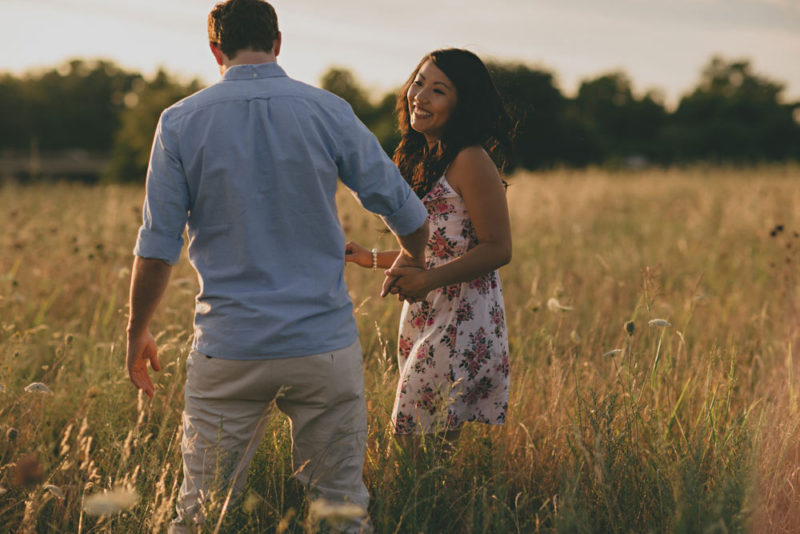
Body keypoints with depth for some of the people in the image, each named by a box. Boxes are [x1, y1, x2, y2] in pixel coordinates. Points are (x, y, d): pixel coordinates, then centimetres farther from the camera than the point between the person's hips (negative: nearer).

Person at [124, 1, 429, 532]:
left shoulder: (180, 122, -2)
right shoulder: (329, 112, -1)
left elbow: (157, 249, -3)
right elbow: (408, 213, 3)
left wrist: (137, 333, 12)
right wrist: (413, 261, 26)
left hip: (228, 350, 0)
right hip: (324, 343, 0)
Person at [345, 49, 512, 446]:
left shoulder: (471, 161, -12)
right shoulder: (423, 161, 15)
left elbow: (497, 249, -15)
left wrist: (428, 279, -23)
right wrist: (373, 258, 27)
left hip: (462, 322, -9)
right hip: (422, 320, 9)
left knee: (441, 442, -9)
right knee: (416, 439, 8)